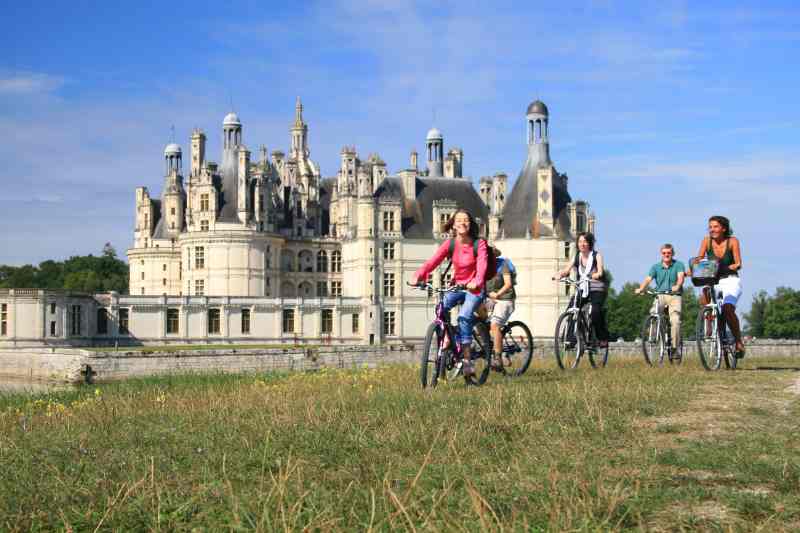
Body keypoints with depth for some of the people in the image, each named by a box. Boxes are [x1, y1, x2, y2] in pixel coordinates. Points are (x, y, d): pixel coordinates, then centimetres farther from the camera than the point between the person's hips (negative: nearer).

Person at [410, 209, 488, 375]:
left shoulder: (479, 244, -11)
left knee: (464, 316, -27)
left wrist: (476, 282, -48)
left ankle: (466, 359, -24)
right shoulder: (450, 244, -5)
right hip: (456, 286, 3)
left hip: (474, 288, -3)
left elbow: (482, 265, -26)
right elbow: (433, 261, -18)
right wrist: (418, 276, -35)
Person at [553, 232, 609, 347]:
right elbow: (566, 270, -5)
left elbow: (600, 272, -19)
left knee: (595, 311, -28)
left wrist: (595, 275, -42)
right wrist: (559, 274, -27)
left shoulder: (597, 256, -4)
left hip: (597, 290, -4)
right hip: (582, 289, 4)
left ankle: (603, 338, -11)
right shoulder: (576, 257, 6)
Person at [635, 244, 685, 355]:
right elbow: (648, 279, -4)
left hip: (675, 296, -2)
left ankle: (674, 347, -9)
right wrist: (640, 289, -25)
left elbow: (680, 276, -15)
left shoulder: (678, 265, 3)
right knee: (653, 313, -27)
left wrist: (677, 286, -38)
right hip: (660, 295, 2)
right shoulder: (656, 267, 9)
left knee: (675, 321, -19)